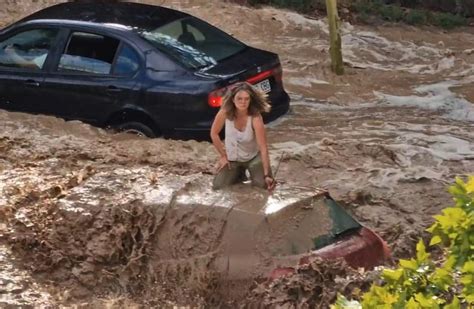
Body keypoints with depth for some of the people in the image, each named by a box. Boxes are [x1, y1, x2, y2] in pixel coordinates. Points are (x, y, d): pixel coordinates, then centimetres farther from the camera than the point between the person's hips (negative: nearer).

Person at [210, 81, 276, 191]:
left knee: (263, 184, -21)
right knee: (218, 186, -11)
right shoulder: (225, 112, -24)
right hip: (232, 157, 2)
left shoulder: (255, 118, -30)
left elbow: (263, 148, -30)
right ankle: (239, 173, 21)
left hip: (253, 157, -2)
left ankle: (252, 171, 15)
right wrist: (223, 156, -4)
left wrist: (267, 175, -34)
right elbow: (214, 133, -7)